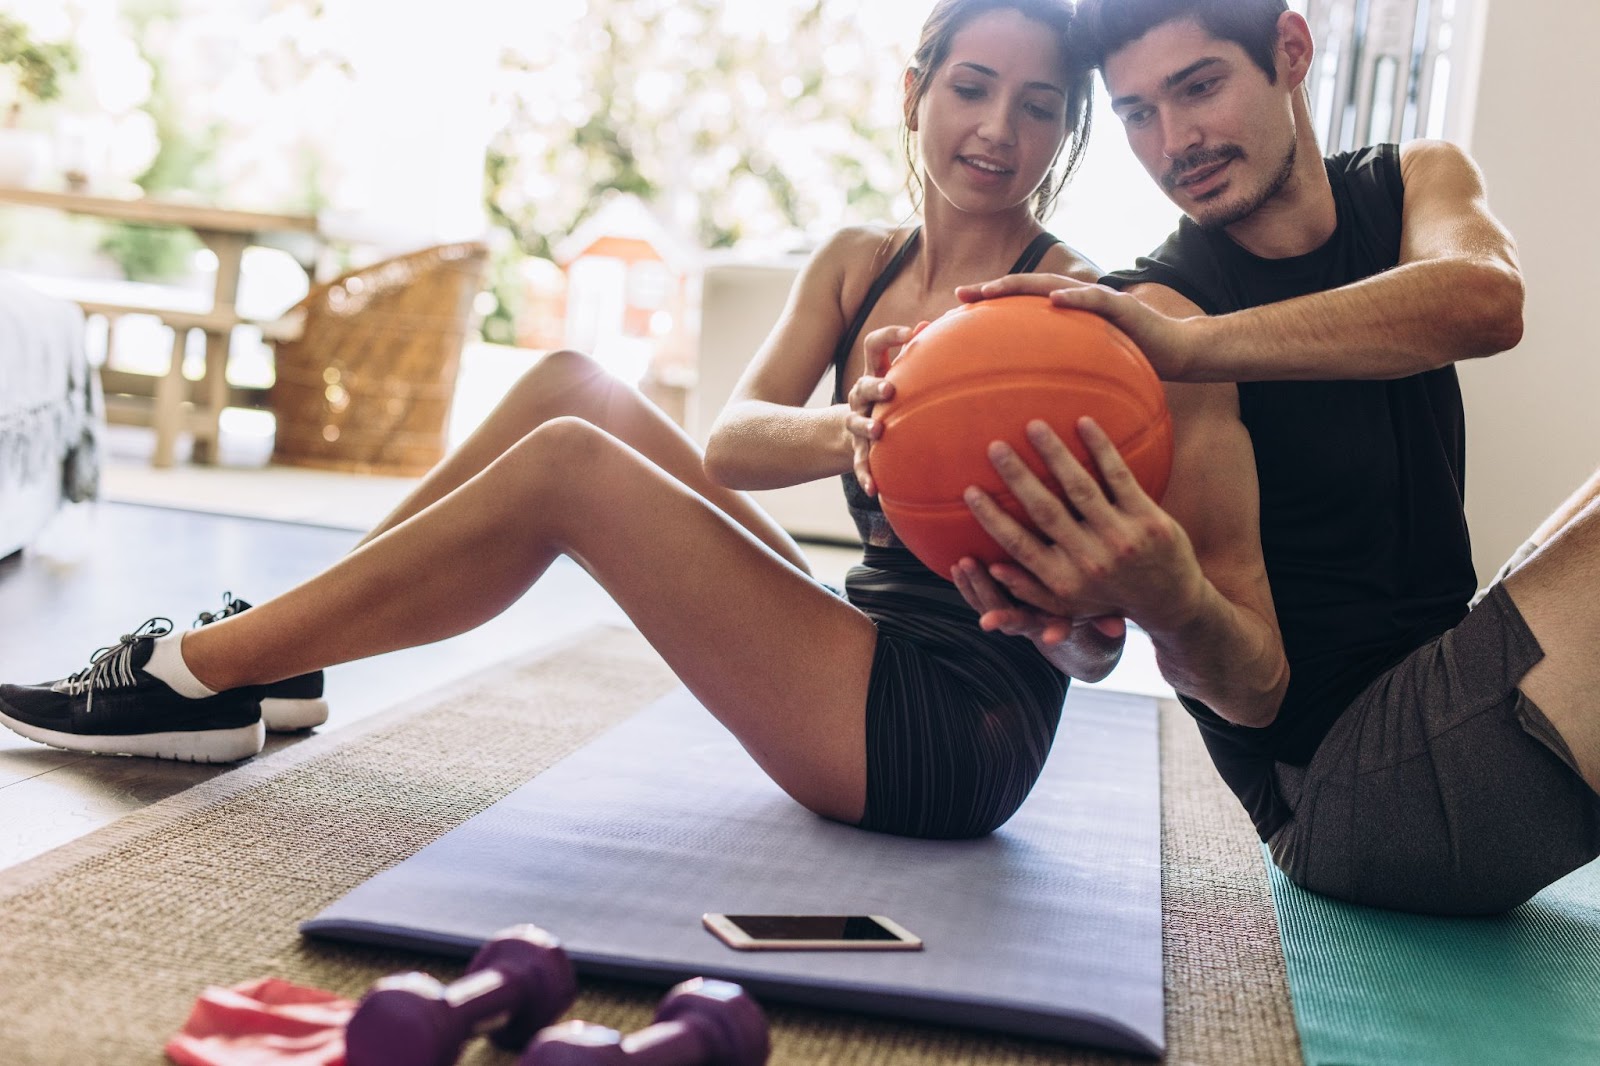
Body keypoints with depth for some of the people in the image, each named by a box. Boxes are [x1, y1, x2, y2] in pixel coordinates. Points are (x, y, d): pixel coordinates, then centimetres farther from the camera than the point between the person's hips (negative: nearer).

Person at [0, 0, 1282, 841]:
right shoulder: (858, 265, 9)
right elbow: (728, 441, -9)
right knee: (576, 386, 0)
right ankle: (262, 641, 5)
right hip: (873, 659, 6)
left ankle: (197, 677, -5)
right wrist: (851, 437, -31)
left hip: (964, 729, -6)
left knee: (567, 467, -16)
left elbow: (1092, 643, -13)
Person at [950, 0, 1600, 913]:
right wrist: (1142, 594, -42)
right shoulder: (1160, 303, -12)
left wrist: (1183, 344, -33)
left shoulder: (1417, 181, 6)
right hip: (1339, 786, -6)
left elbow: (1488, 301, -22)